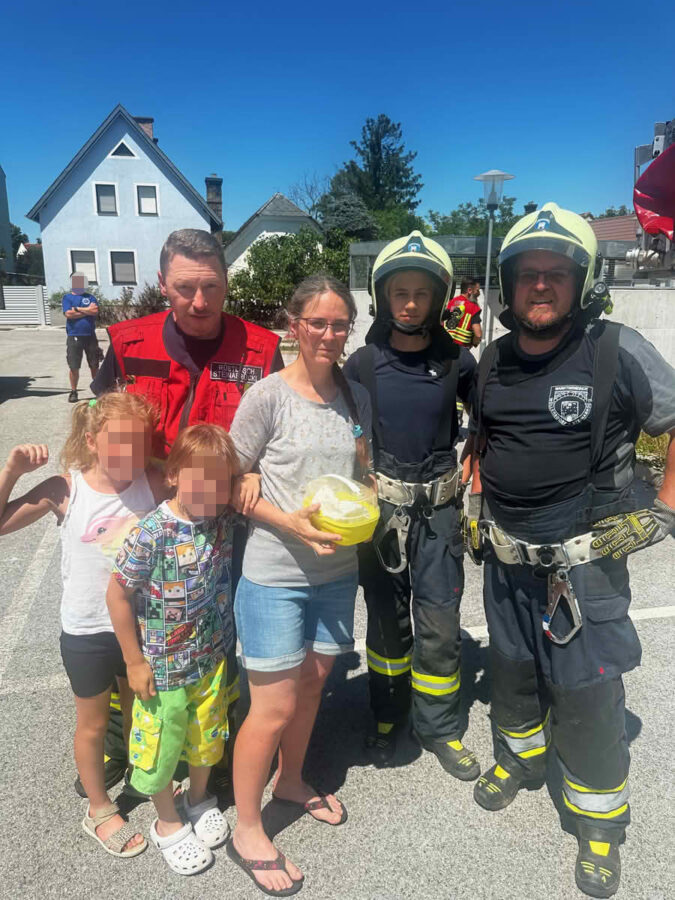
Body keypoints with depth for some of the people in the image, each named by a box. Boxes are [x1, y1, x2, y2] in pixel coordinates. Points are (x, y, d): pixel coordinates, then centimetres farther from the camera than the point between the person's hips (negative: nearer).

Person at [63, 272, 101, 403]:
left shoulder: (90, 297, 11)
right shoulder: (67, 297, 6)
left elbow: (95, 311, -8)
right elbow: (68, 314, -10)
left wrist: (77, 309, -8)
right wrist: (87, 310, -7)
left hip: (90, 336, 1)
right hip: (74, 337, -1)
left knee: (94, 366, 6)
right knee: (73, 367, 1)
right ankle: (73, 391, 13)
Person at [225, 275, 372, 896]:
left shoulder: (356, 398, 4)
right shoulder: (267, 396, -13)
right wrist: (290, 522, -21)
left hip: (337, 570, 6)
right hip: (275, 575, -5)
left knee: (312, 684, 21)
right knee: (274, 707, 3)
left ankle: (291, 781, 47)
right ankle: (247, 831, 27)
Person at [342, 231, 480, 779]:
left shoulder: (455, 362, -2)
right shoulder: (363, 363, -2)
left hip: (438, 508, 0)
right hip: (380, 507, 0)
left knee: (440, 622, 4)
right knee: (387, 617, 13)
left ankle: (439, 726, 25)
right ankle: (388, 717, 33)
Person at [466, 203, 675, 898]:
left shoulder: (616, 352, -14)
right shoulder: (494, 360, 3)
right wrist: (477, 500, 10)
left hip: (584, 562, -5)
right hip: (505, 557, 5)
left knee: (586, 697, 4)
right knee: (511, 670, 22)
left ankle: (600, 822, 31)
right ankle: (518, 756, 51)